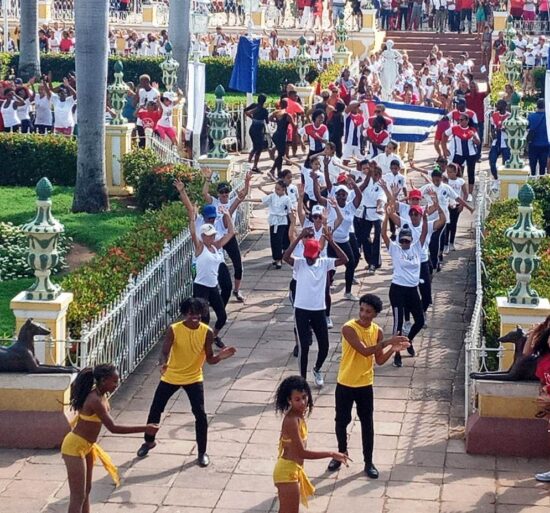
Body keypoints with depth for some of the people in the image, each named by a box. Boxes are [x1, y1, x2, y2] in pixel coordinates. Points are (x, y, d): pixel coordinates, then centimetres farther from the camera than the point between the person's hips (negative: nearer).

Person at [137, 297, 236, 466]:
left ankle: (202, 452, 10)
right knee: (155, 409, 12)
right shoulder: (174, 330, -18)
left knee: (200, 414, -8)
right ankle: (149, 441, 37)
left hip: (194, 378, 0)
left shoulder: (207, 332, -14)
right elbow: (165, 352, -22)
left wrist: (220, 357, -31)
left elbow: (209, 359, -9)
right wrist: (163, 363, -45)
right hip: (171, 376, 1)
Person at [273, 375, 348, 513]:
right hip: (288, 471, -10)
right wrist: (331, 454, -23)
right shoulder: (291, 421, -26)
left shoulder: (298, 415, 4)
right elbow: (302, 452, -25)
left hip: (293, 469, 10)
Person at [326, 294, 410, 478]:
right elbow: (365, 351, -28)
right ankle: (341, 454, 34)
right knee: (341, 421, 12)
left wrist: (393, 349, -15)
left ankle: (368, 462, 20)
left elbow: (379, 360, 2)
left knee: (367, 424, 8)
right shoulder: (349, 328, -19)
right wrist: (387, 342, -32)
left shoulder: (377, 331, -3)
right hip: (345, 384, -3)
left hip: (365, 385, 3)